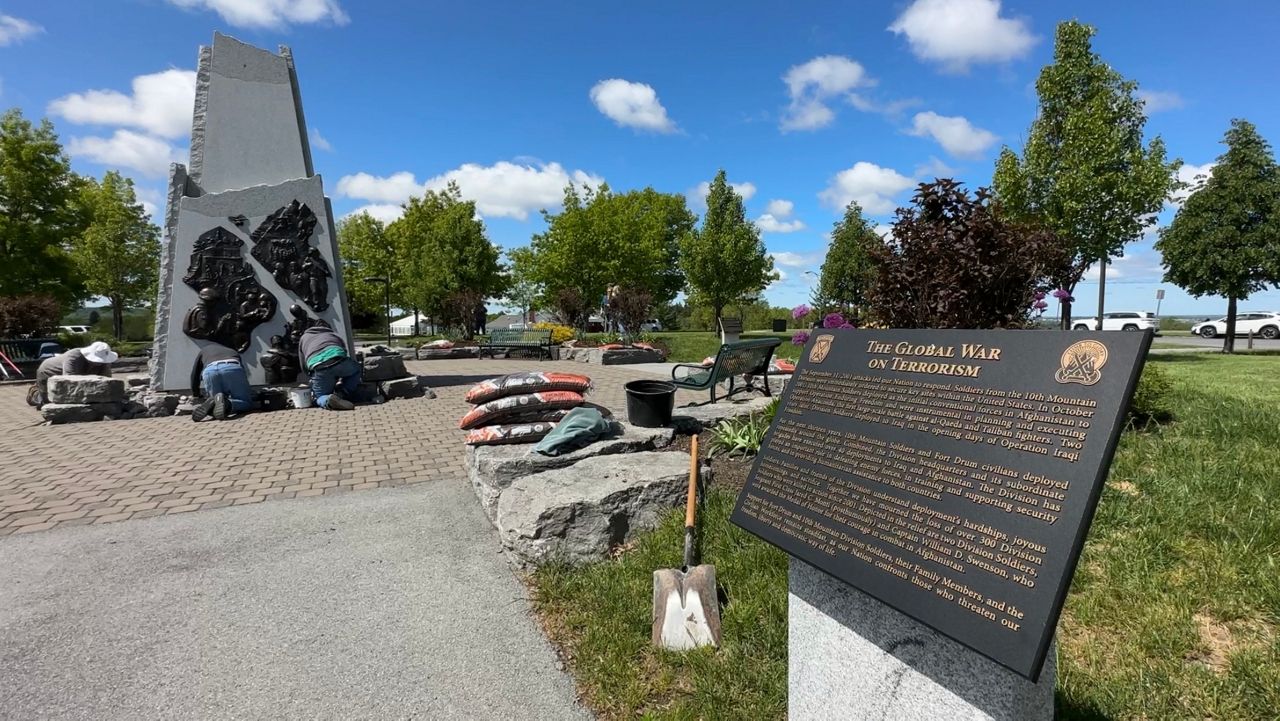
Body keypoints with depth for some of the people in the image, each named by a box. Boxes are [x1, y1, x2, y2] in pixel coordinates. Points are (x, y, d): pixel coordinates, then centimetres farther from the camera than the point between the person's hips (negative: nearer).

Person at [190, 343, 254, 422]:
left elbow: (194, 375, 38)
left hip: (210, 371, 1)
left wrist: (196, 395, 50)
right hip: (233, 368, -1)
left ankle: (211, 403, -20)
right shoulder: (233, 352, 44)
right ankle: (226, 403, -26)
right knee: (247, 403, 6)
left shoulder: (203, 351, 42)